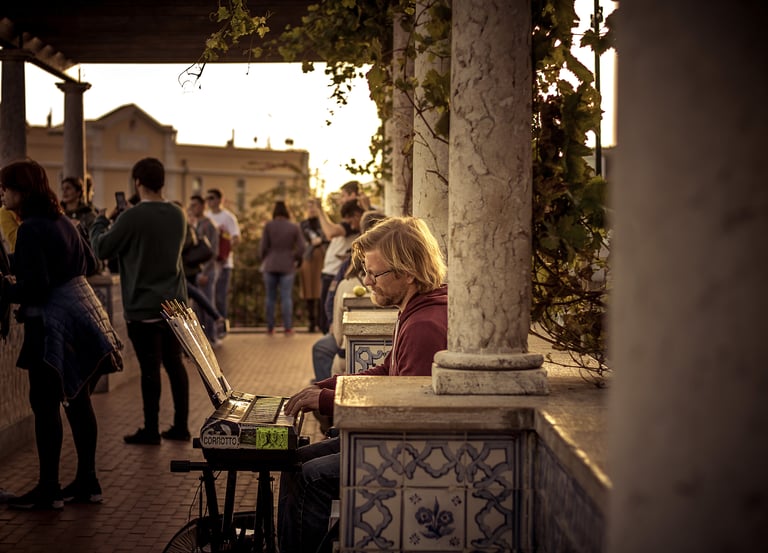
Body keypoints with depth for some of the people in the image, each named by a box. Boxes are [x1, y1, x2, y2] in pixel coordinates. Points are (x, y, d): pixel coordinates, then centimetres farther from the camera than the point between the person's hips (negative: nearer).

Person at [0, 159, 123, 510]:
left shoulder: (30, 229, -16)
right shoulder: (62, 221, 11)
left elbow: (34, 288, -20)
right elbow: (91, 265, 22)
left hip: (53, 325, -9)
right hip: (83, 315, 9)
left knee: (45, 404, -1)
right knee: (78, 401, 14)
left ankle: (48, 490, 4)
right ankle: (87, 482, 21)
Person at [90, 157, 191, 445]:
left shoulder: (132, 217, -17)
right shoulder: (178, 214, 4)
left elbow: (101, 248, -7)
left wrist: (100, 220, 12)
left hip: (143, 306, -6)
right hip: (174, 302, 6)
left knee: (150, 368, 0)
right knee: (174, 363, 12)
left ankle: (151, 430, 9)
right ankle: (180, 425, 17)